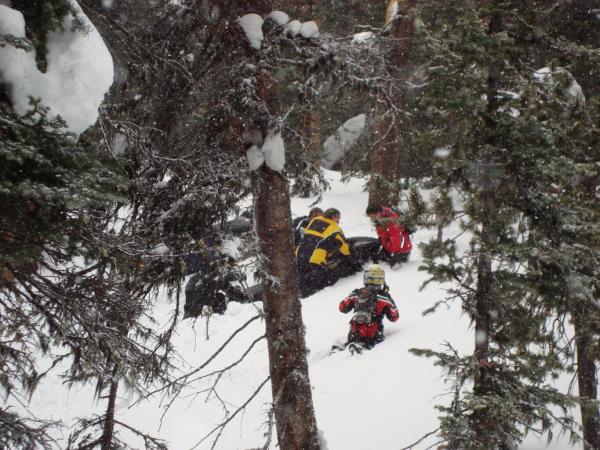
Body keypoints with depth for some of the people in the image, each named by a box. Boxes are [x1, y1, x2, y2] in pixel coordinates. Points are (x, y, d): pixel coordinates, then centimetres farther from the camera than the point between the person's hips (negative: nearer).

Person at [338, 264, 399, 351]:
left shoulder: (356, 294, 5)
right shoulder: (385, 297, -3)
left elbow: (343, 308, 16)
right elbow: (394, 317, 6)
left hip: (355, 334, 4)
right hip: (373, 336, -4)